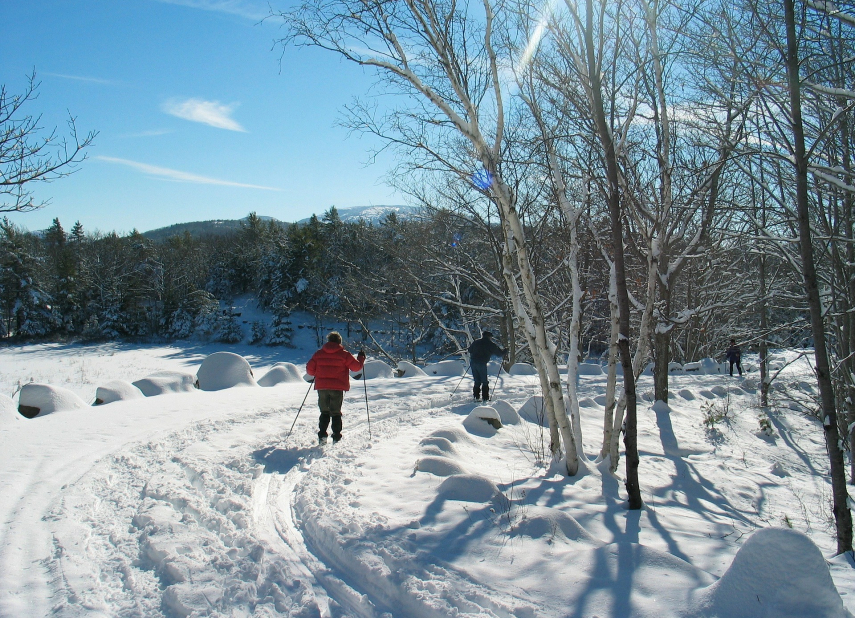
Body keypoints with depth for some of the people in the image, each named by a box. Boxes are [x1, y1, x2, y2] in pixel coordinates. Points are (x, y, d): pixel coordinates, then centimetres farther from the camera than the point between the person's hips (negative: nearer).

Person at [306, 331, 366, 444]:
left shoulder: (318, 354, 5)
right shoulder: (344, 354, -2)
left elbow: (310, 369, 5)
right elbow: (356, 366, -2)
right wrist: (361, 358, 17)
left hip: (322, 387, 2)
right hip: (337, 388, -2)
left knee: (324, 412, 14)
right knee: (336, 413, 8)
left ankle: (322, 435, 5)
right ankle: (336, 437, 5)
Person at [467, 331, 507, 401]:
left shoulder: (476, 342, 15)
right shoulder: (490, 344, 2)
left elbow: (470, 350, 25)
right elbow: (499, 352, 8)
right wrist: (505, 351, 27)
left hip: (473, 362, 5)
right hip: (481, 363, -5)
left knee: (477, 381, 15)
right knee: (484, 381, 5)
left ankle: (476, 396, 11)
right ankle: (485, 398, 3)